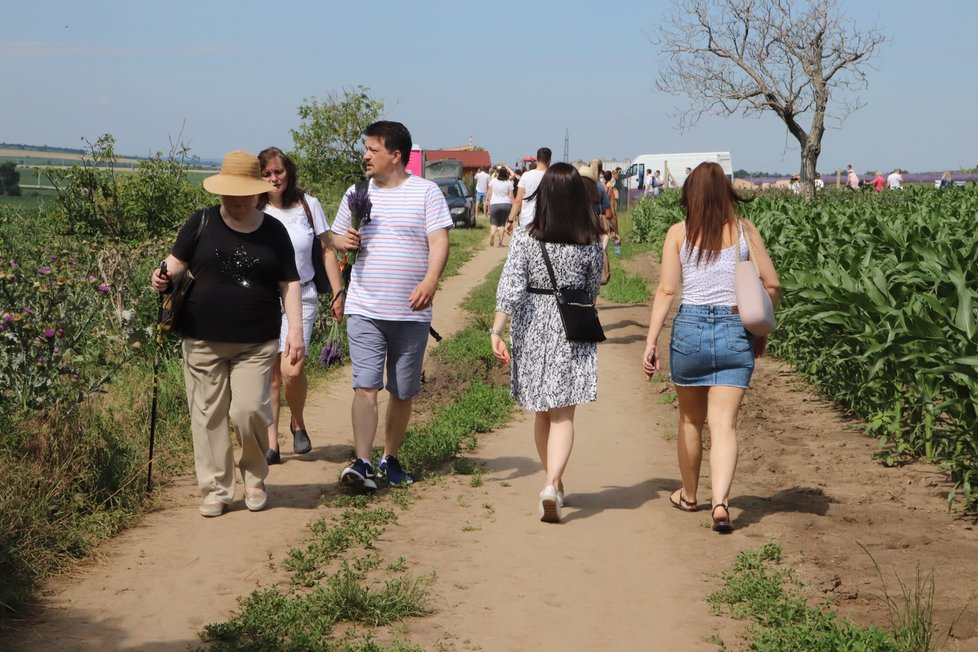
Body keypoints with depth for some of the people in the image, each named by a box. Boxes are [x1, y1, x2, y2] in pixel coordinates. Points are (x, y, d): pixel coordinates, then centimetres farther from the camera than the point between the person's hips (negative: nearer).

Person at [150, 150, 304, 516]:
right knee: (209, 415, 2)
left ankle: (255, 478, 15)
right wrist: (166, 277, -18)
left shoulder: (273, 231, 7)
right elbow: (178, 262, 6)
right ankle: (216, 490, 14)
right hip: (203, 341, 1)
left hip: (256, 343, -1)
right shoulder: (202, 224, 5)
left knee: (249, 410, -11)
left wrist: (296, 329, -1)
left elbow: (289, 284, 8)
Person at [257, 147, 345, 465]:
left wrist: (338, 292, 5)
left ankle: (298, 422, 12)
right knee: (270, 375, 2)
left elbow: (327, 250, 9)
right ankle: (271, 444, 10)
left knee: (292, 370, -16)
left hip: (301, 297, -1)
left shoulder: (308, 205, 2)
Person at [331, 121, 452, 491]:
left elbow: (439, 241, -9)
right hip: (364, 310, 1)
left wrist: (430, 280, -26)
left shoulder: (426, 192, 0)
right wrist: (345, 240, -5)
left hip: (411, 312, -1)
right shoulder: (358, 192, 11)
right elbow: (336, 235, 20)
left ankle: (391, 458, 24)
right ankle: (362, 463, -12)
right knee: (365, 386, -10)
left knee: (403, 392, 9)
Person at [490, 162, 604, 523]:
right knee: (563, 415, 0)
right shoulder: (590, 242, -6)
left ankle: (554, 482, 30)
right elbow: (592, 289, 8)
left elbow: (510, 288, -15)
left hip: (533, 330, 1)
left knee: (542, 413, 17)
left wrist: (496, 332, -13)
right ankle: (552, 485, -19)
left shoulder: (525, 237, -9)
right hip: (572, 331, -1)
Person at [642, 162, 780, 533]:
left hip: (690, 328, 0)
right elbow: (772, 285, 6)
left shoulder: (679, 233, -1)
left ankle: (689, 495, 35)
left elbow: (667, 290, -5)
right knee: (724, 424, -1)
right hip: (735, 331, 0)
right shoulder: (745, 231, 3)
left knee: (691, 420, 18)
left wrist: (651, 341, -2)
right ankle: (721, 502, -18)